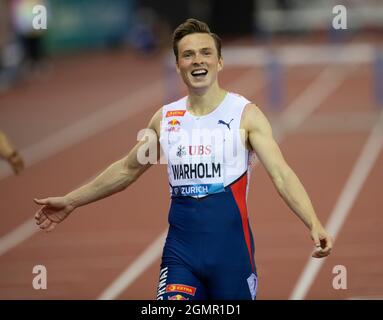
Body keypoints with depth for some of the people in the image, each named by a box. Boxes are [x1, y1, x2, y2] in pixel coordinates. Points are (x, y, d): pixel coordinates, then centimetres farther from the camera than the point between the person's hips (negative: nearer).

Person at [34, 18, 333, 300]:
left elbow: (282, 174, -14)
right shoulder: (165, 118, 8)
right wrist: (70, 201, 24)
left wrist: (314, 224, -29)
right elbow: (127, 169, 22)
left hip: (231, 250, -3)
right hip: (180, 251, 3)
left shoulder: (246, 114, -5)